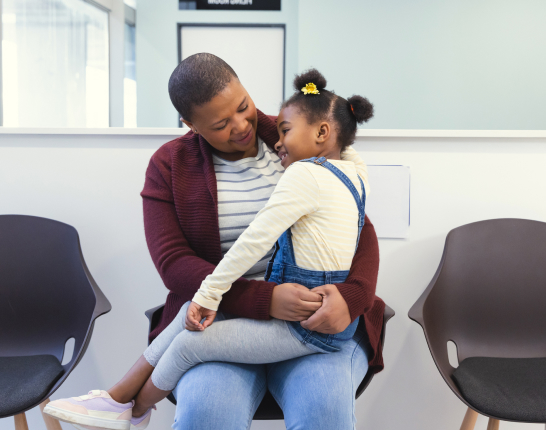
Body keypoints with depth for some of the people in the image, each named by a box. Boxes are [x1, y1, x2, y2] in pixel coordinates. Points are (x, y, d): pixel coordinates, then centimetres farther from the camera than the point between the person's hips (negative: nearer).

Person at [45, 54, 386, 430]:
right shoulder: (171, 165, 4)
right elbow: (173, 262, -8)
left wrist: (351, 296, -20)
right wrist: (264, 299, -23)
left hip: (314, 315, 3)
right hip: (225, 314, -2)